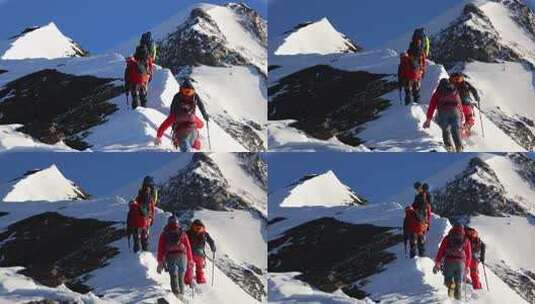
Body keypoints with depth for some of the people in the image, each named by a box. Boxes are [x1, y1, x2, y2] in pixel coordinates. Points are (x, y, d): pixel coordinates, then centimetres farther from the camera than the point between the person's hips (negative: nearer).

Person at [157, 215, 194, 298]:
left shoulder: (164, 234, 15)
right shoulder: (182, 233, 15)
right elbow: (188, 247, 12)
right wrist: (190, 260, 14)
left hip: (171, 257, -1)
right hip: (182, 256, 1)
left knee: (174, 276, -7)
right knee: (181, 277, 4)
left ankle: (176, 293, -17)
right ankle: (181, 294, -2)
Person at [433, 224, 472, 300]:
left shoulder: (447, 238, 13)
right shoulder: (466, 241, 15)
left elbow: (441, 251, 6)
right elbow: (469, 255, 16)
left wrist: (437, 263, 6)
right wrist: (467, 266, 26)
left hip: (449, 262, -1)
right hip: (461, 263, 1)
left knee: (448, 280, 12)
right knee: (458, 282, 8)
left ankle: (450, 283, -17)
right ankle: (457, 296, -10)